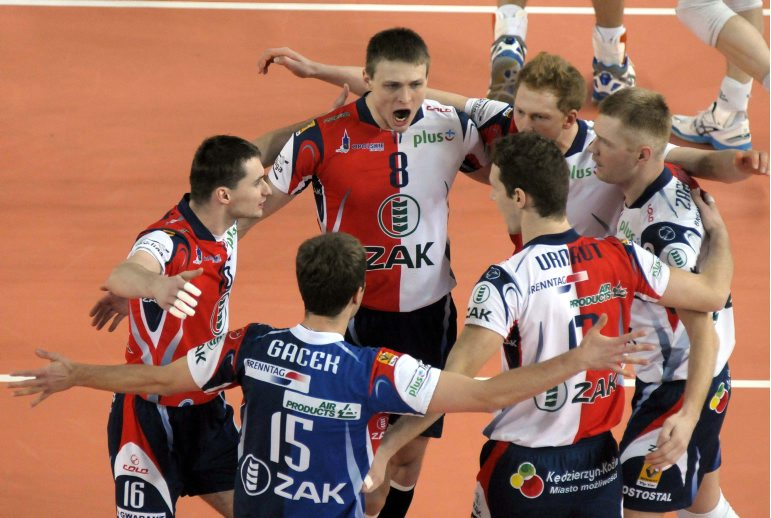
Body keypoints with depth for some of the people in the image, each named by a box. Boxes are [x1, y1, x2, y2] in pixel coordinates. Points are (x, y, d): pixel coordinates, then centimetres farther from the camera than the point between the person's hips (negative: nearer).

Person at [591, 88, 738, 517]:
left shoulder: (668, 229, -32)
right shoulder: (671, 179, -6)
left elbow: (704, 335, -34)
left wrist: (688, 416, -45)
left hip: (682, 390, -10)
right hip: (660, 380, 10)